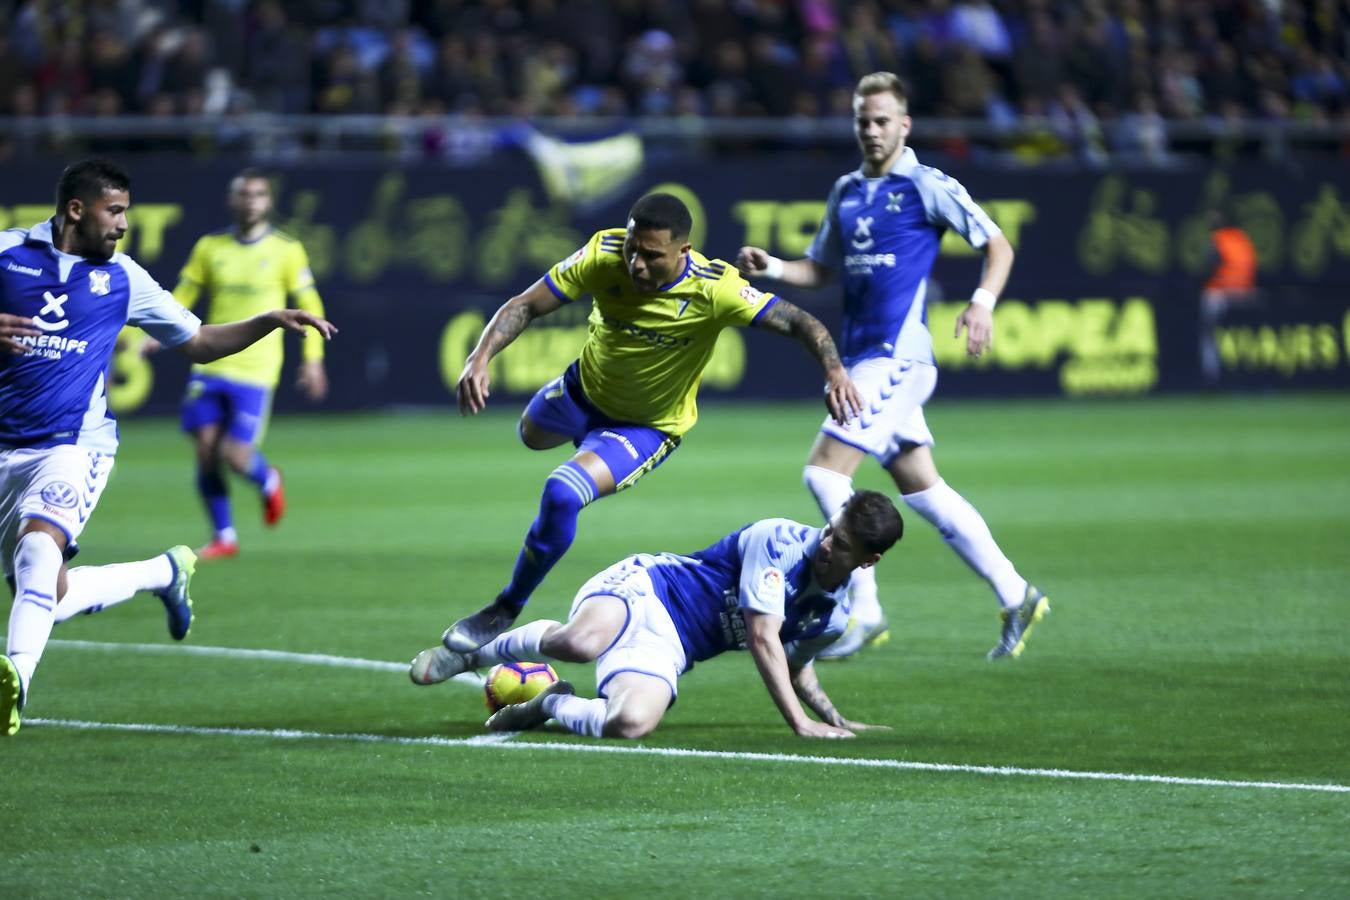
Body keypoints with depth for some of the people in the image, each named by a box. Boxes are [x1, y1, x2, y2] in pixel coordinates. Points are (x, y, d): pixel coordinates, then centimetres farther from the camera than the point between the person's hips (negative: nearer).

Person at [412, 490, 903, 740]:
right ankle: (475, 651, -7)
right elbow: (763, 638, -21)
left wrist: (834, 719, 14)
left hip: (666, 650, 5)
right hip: (642, 589, -5)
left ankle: (552, 705, 3)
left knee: (631, 723, -31)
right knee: (583, 639, -40)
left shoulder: (835, 614, 6)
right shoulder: (780, 541, -16)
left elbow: (794, 664, 27)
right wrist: (799, 723, -25)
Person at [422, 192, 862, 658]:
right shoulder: (605, 255, -28)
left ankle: (504, 613, -4)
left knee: (561, 495, -26)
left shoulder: (714, 289, -35)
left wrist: (834, 370, -53)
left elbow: (798, 322, -33)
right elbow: (526, 306, -22)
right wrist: (481, 357, -38)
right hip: (585, 389, 5)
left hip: (650, 426, -4)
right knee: (532, 433, 34)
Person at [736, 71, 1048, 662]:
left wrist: (983, 301, -19)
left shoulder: (927, 187, -5)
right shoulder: (845, 193, 16)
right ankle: (1016, 597, 16)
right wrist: (771, 268, 5)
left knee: (824, 473, -15)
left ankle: (863, 612, -10)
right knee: (922, 491, 10)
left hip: (896, 356, -8)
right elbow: (821, 269, 24)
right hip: (863, 357, 8)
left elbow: (997, 246, -2)